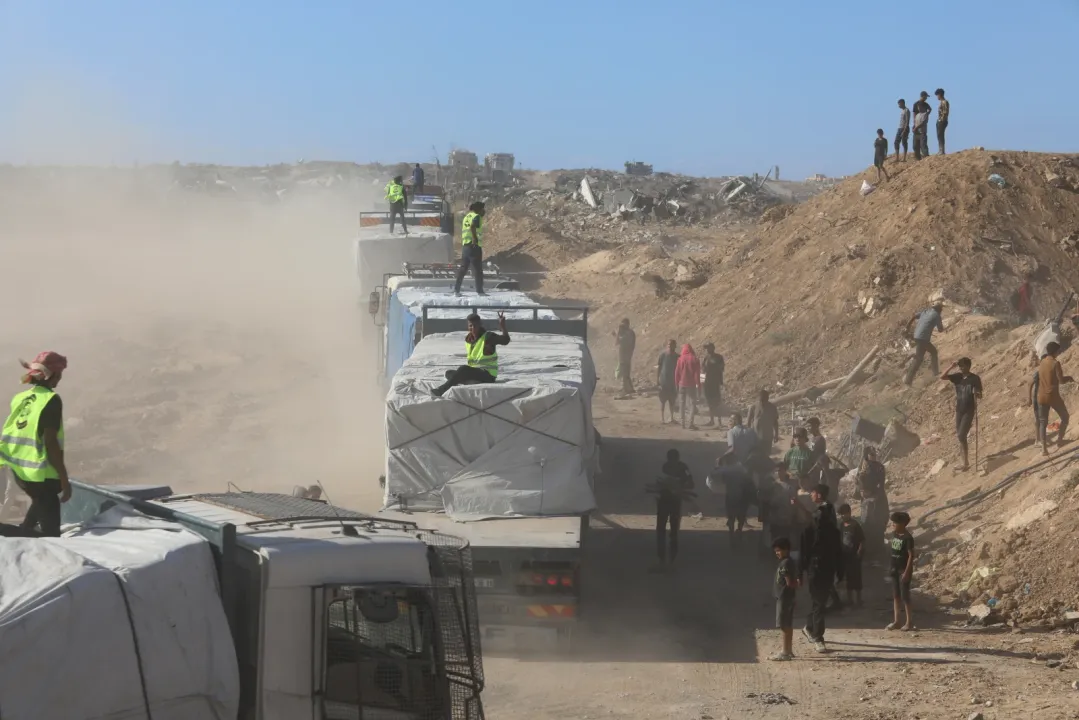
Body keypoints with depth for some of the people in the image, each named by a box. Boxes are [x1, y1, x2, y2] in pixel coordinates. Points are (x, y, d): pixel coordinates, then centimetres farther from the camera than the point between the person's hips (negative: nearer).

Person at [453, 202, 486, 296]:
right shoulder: (476, 217, -8)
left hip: (465, 245, 8)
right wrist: (475, 239, -27)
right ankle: (479, 291, -2)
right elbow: (472, 226, -27)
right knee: (478, 269, -2)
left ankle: (456, 289, 10)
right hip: (474, 246, -8)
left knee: (463, 268, 12)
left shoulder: (467, 217, 18)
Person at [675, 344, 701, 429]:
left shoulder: (680, 359, -3)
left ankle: (683, 423, 13)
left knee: (682, 403, 12)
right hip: (691, 385, -2)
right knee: (692, 403, 0)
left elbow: (677, 372, 0)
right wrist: (698, 385, 0)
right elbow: (697, 374, -5)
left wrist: (677, 383, 11)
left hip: (682, 384, 2)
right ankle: (691, 423, -12)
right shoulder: (695, 360, -6)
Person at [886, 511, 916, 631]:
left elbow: (911, 555, -16)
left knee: (905, 596, -3)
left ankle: (909, 622, 6)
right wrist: (892, 568, 15)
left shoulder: (907, 538, -16)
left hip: (904, 570, -8)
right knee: (896, 596, 10)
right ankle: (896, 621, 16)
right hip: (895, 569, 8)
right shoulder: (894, 534, 7)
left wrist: (907, 572, -19)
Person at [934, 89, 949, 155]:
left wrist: (942, 120, -20)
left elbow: (945, 112, -18)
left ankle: (942, 151, -12)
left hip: (942, 121, -10)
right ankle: (940, 150, 14)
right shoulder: (941, 102, 17)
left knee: (940, 135, -11)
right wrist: (938, 120, 13)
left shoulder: (945, 102, -11)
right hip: (939, 121, 10)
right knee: (939, 136, 10)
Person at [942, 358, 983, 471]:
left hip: (969, 411, -5)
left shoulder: (975, 379, -10)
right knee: (959, 435, 14)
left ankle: (966, 463, -10)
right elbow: (942, 377, -4)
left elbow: (980, 396, -11)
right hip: (959, 409, 5)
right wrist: (951, 367, -12)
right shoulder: (958, 376, 3)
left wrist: (977, 394, -35)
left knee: (962, 435, -13)